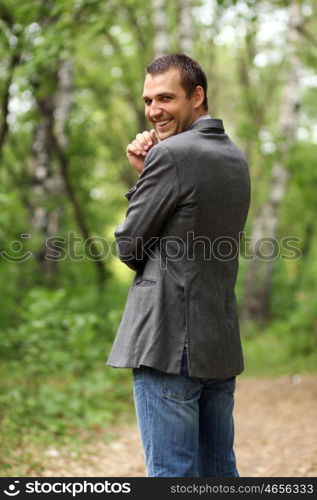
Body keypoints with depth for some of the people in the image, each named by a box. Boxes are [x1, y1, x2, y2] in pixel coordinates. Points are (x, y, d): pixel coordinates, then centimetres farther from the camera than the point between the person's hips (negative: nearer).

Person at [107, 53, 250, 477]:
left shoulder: (170, 154, -13)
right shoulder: (236, 158, 13)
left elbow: (129, 247, -7)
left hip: (169, 345, -9)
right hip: (221, 346, 9)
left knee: (170, 473, -2)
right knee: (219, 471, 15)